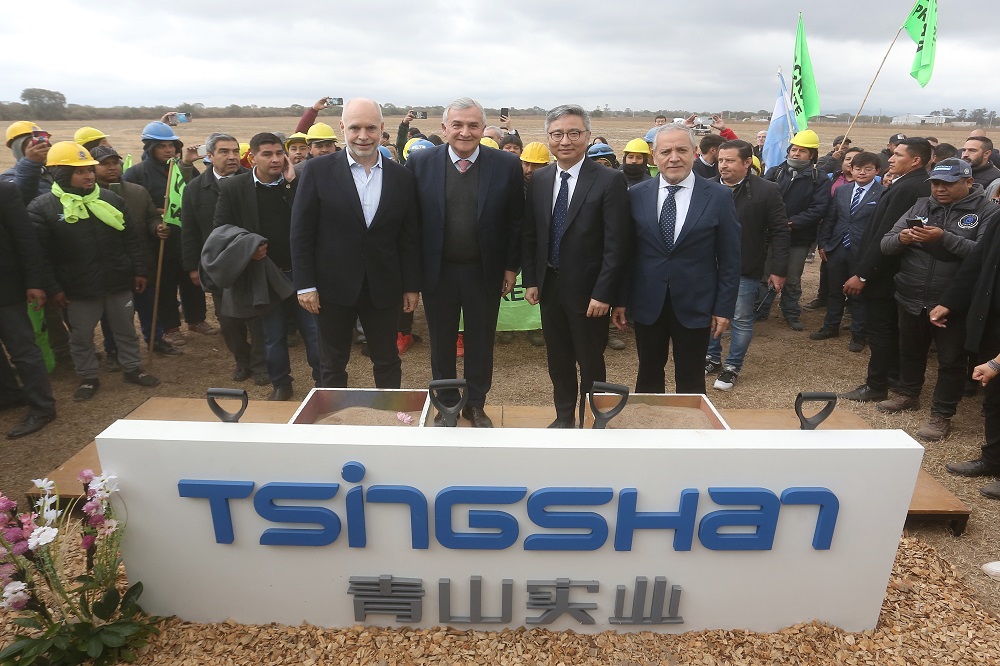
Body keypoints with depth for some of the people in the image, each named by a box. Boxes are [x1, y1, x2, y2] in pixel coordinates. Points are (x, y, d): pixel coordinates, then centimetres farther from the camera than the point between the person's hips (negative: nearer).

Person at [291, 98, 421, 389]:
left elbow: (410, 237, 5)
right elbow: (301, 232, -4)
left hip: (383, 289, 2)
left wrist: (412, 286, 4)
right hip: (333, 287, -1)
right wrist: (305, 285, -8)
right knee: (333, 364, 13)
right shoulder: (319, 170, -5)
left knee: (387, 362, 14)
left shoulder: (401, 176, 2)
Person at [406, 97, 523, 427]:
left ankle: (475, 405, 33)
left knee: (481, 342, 13)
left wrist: (511, 267, -2)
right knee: (441, 343, 14)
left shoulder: (507, 165, -6)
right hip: (437, 271, 1)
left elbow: (516, 221, -1)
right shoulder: (420, 162, -5)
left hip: (485, 272, 0)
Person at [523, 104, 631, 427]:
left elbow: (617, 244, -14)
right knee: (558, 360, 17)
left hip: (587, 291, -5)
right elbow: (530, 235, 9)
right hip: (549, 286, 5)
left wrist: (603, 293, -17)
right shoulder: (538, 180, 4)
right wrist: (530, 280, 4)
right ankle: (564, 417, 35)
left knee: (590, 363, 10)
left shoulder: (610, 180, -12)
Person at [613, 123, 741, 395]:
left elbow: (730, 259, -2)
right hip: (647, 304, 2)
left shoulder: (719, 197, -5)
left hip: (695, 305, -1)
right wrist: (620, 299, 3)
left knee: (691, 381, 11)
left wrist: (724, 308, -4)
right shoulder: (636, 195, 0)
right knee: (648, 375, 15)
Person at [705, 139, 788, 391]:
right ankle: (712, 358, 32)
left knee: (741, 320, 7)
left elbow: (780, 233, -5)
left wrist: (778, 270, -8)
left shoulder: (766, 191, -8)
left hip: (744, 269, -3)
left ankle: (732, 367, 21)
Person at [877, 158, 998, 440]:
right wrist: (900, 239, -24)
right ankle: (908, 394, 40)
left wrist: (945, 238, -31)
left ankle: (942, 415, 18)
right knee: (910, 351, 20)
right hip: (912, 299, 4)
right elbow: (885, 244, -1)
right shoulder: (921, 206, 5)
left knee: (951, 360, 6)